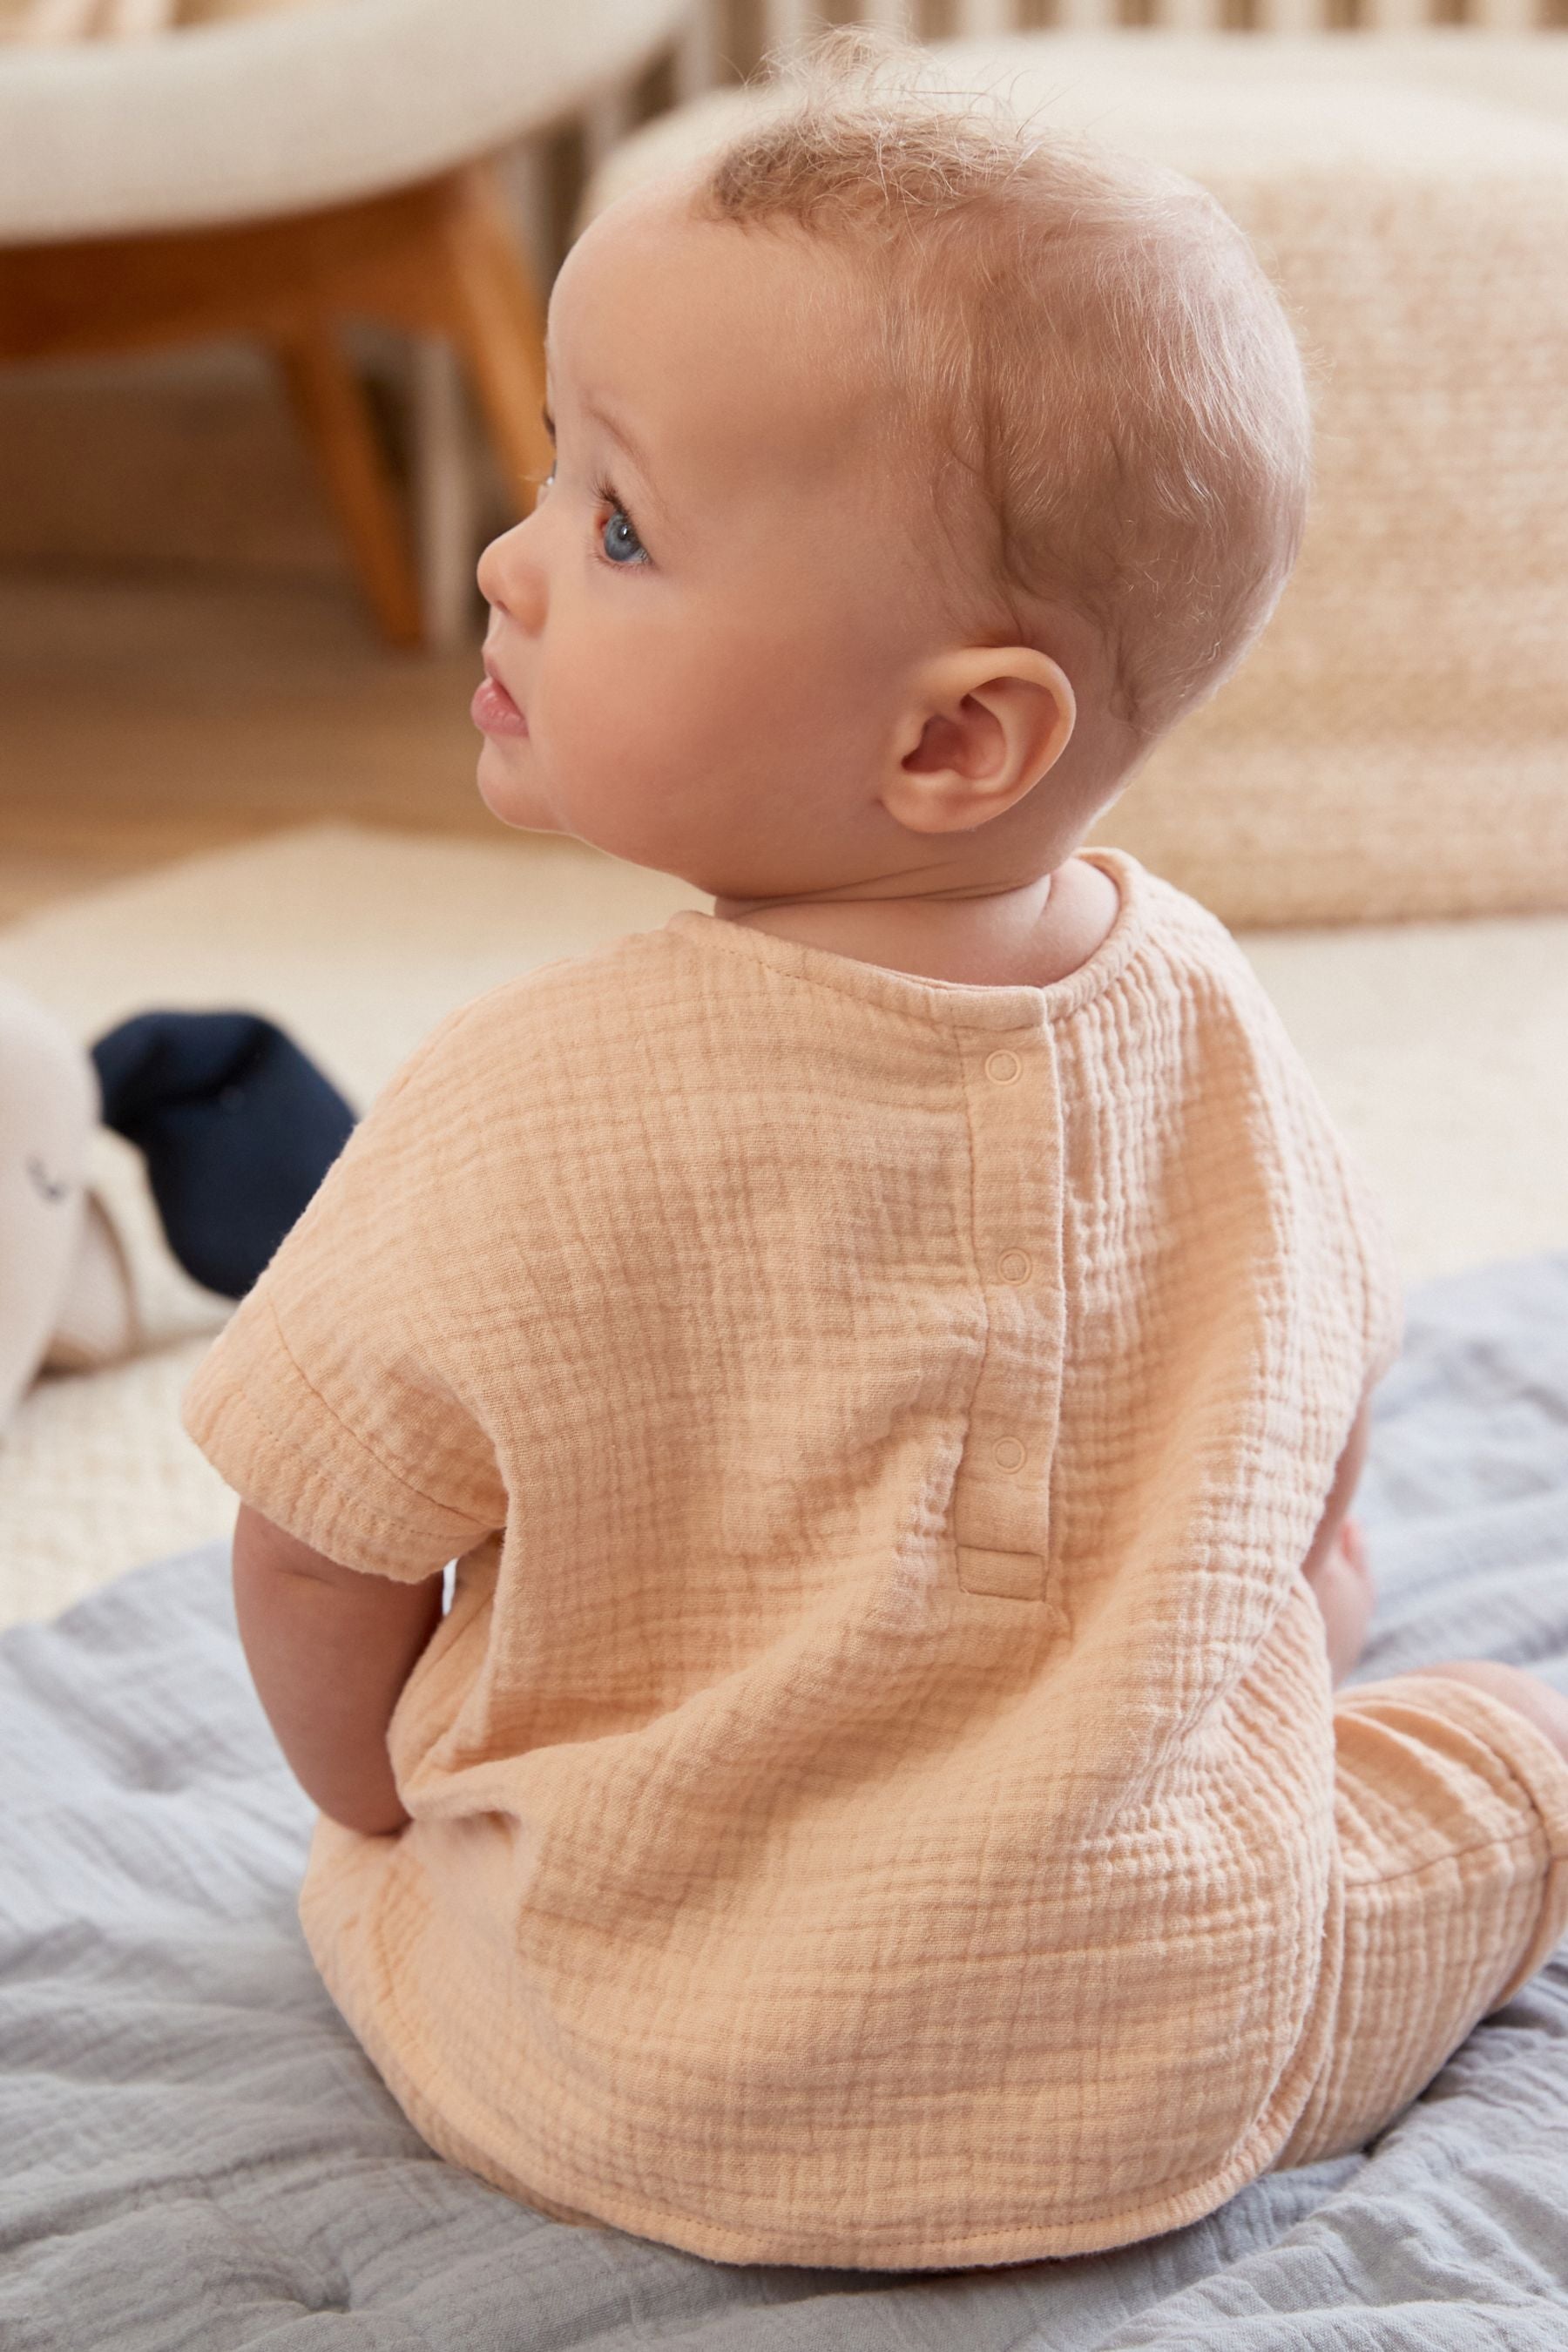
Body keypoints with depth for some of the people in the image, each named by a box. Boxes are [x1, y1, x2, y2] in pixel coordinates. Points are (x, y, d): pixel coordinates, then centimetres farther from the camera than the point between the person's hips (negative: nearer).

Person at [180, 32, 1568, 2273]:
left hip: (634, 2105, -2)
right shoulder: (1208, 1021, -11)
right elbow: (1314, 1538, 4)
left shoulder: (530, 1104, -23)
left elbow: (318, 1590, -10)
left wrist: (412, 1827, 10)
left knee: (371, 1854, 28)